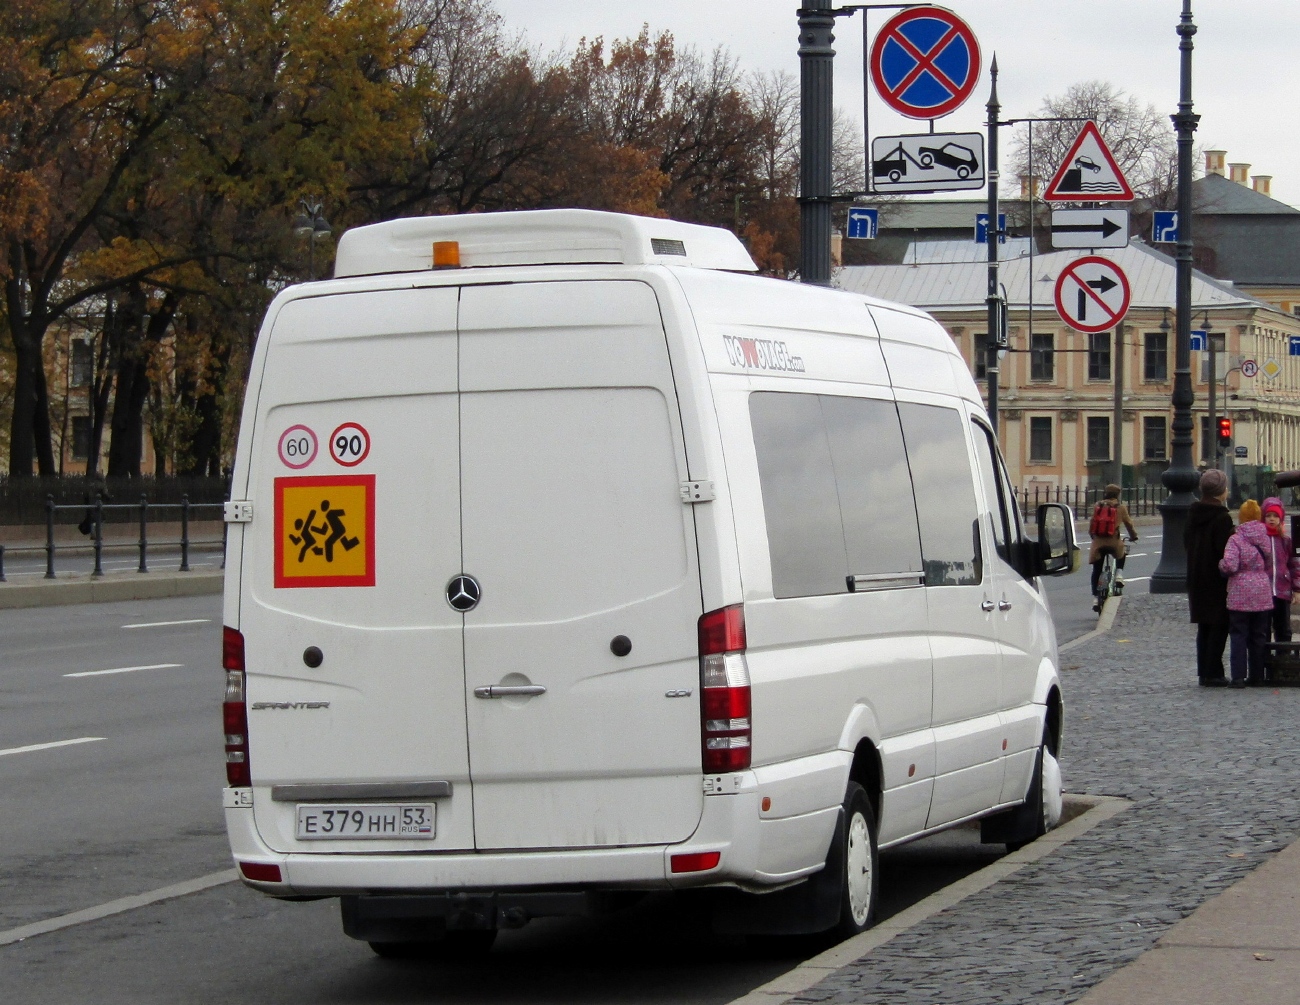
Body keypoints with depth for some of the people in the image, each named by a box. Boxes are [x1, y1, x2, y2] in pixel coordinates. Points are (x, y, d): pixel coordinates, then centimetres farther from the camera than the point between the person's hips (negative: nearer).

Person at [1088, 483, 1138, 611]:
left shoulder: (1097, 506, 8)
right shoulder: (1121, 507, 3)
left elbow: (1091, 525, 13)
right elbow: (1128, 523, 11)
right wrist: (1133, 536, 28)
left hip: (1098, 542, 1)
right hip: (1113, 541, -1)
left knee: (1096, 571, 10)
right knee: (1121, 555, 33)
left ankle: (1096, 598, 4)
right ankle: (1118, 574, 11)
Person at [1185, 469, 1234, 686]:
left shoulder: (1193, 513, 6)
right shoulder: (1222, 517, -17)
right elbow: (1225, 550, -20)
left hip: (1196, 579, 7)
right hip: (1217, 580, -7)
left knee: (1204, 627, 14)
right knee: (1219, 627, -1)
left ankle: (1204, 673, 16)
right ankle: (1213, 674, -3)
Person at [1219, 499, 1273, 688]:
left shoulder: (1236, 539, -11)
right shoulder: (1267, 539, 5)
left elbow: (1229, 566, -21)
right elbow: (1271, 567, 11)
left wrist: (1221, 565, 1)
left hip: (1240, 596, -4)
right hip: (1263, 595, 4)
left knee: (1238, 635, 0)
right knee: (1259, 636, 12)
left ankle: (1238, 677, -5)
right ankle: (1257, 675, 16)